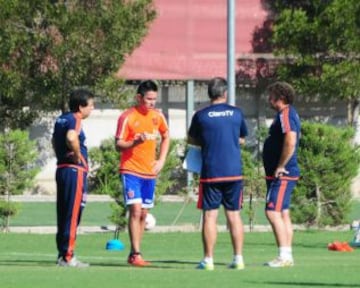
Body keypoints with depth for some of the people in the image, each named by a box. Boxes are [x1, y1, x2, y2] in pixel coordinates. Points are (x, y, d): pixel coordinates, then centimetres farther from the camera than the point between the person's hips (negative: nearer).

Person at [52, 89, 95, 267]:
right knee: (72, 214, -7)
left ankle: (62, 253, 17)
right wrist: (78, 156, -20)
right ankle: (67, 257, -7)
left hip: (61, 169, 9)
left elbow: (54, 140, 30)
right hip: (75, 170, -9)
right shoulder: (74, 120, -14)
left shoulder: (61, 119, 15)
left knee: (63, 214, 13)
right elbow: (71, 138, -34)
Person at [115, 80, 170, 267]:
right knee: (135, 210, -15)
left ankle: (133, 254, 15)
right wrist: (136, 141, -28)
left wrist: (161, 160, 10)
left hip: (150, 172, 6)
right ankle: (136, 255, -15)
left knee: (143, 214, 7)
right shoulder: (127, 117, -9)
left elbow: (166, 137, 22)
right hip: (131, 171, -6)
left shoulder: (157, 116, 6)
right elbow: (118, 145, -10)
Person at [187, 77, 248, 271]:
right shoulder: (236, 113, 3)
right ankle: (238, 258, 6)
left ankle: (208, 259, 0)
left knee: (209, 216, 1)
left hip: (210, 173, -2)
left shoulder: (201, 116, -3)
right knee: (234, 215, 8)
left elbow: (191, 139, 12)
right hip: (234, 172, 2)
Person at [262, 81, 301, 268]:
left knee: (272, 212, -13)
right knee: (283, 214, 12)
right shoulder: (289, 114, 16)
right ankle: (287, 256, 15)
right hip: (286, 174, 11)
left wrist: (280, 166, -21)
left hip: (282, 175, -11)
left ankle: (284, 256, -14)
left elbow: (290, 142, -29)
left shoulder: (285, 115, -16)